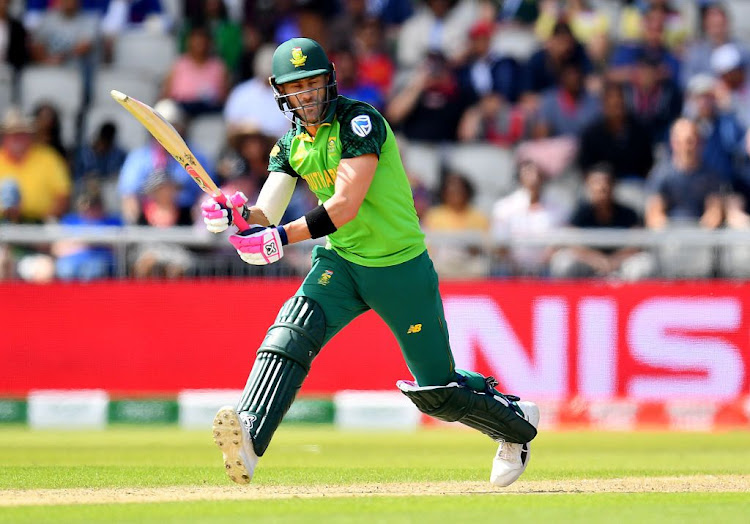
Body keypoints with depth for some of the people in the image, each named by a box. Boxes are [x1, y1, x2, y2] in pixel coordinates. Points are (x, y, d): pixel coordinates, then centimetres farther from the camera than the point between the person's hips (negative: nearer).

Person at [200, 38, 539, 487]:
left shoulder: (359, 121, -18)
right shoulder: (292, 145, 4)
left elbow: (345, 205, -27)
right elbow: (266, 217, -3)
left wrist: (284, 237, -35)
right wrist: (238, 213, -26)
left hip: (401, 266, -5)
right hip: (340, 263, 5)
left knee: (439, 392, 5)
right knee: (290, 333, -24)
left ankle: (518, 423, 33)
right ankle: (249, 438, -39)